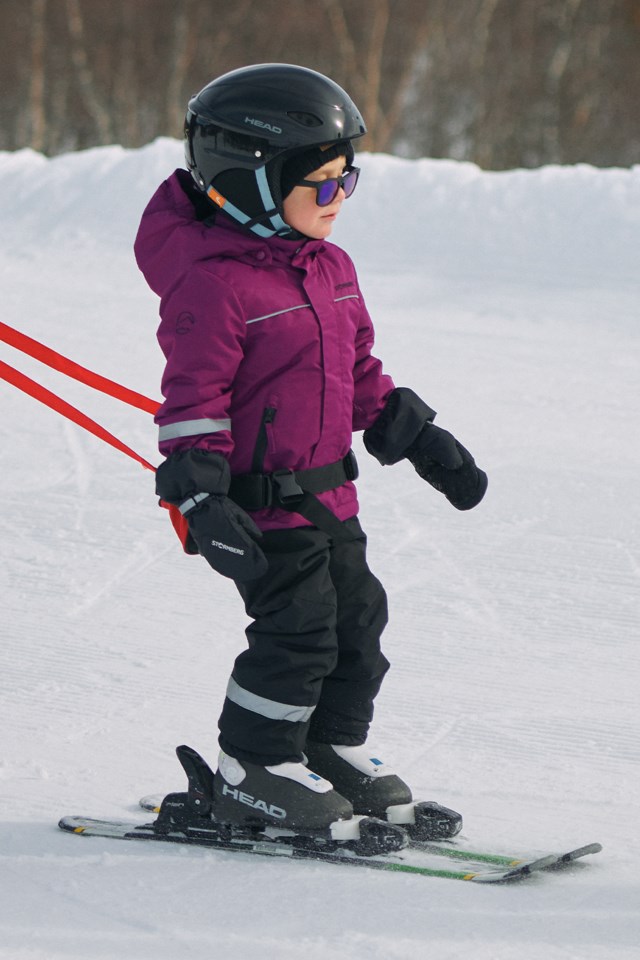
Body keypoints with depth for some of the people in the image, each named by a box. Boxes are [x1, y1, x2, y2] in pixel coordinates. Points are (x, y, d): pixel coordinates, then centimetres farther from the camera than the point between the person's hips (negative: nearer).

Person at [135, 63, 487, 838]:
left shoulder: (329, 268, 10)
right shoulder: (212, 282, -19)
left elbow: (361, 374, 21)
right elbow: (192, 396, -20)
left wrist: (422, 441, 21)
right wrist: (203, 499, -26)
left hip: (328, 494, 9)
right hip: (261, 501, -9)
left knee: (357, 617, 13)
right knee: (298, 629, -8)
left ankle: (334, 751, 30)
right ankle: (253, 773, 6)